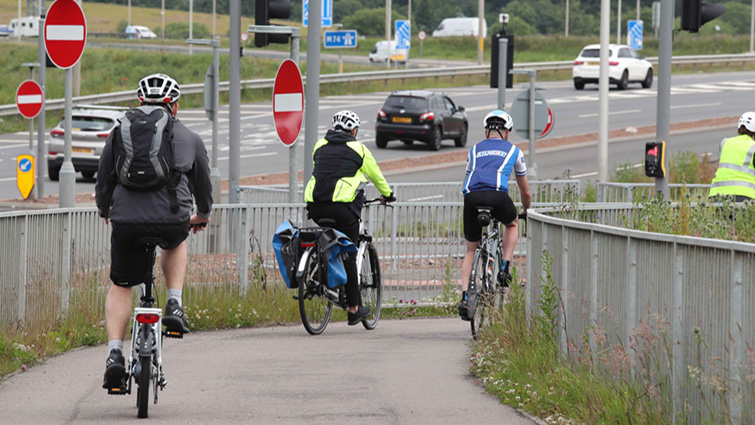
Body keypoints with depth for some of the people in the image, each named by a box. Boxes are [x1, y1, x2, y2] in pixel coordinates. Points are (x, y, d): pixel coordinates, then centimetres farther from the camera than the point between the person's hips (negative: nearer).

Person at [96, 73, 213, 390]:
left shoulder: (119, 132, 15)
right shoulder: (189, 138, 15)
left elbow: (103, 180, 20)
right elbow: (203, 183, 27)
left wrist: (105, 210, 41)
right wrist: (203, 214, 46)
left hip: (127, 219, 0)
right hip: (172, 218, 0)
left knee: (120, 287, 16)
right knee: (175, 244, 36)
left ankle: (115, 353, -2)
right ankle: (174, 305, 18)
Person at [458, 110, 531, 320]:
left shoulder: (475, 150, 33)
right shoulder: (513, 151, 29)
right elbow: (525, 191, 38)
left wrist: (475, 202, 58)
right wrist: (527, 212, 56)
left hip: (471, 196, 2)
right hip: (497, 195, -2)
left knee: (470, 250, 16)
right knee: (512, 223, 33)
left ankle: (465, 297, 0)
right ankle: (505, 268, 16)